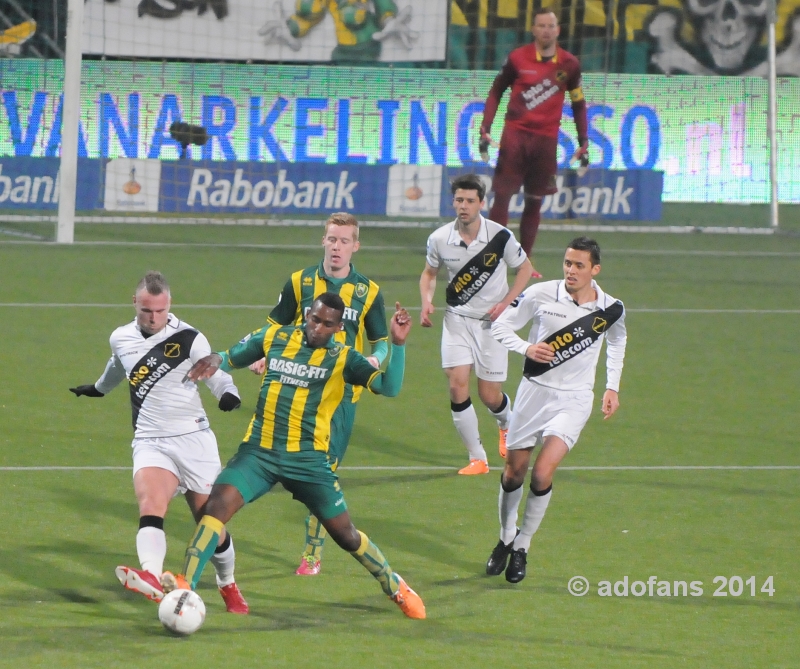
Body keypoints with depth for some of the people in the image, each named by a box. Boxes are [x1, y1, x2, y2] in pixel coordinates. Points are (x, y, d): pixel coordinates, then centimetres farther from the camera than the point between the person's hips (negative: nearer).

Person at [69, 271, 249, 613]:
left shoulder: (189, 339, -5)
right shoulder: (120, 339, 7)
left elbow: (215, 374, -3)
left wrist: (228, 393, -27)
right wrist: (98, 388, 50)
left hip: (194, 438, -1)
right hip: (150, 442, 1)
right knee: (150, 501, -29)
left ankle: (228, 585, 32)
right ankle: (151, 577, -52)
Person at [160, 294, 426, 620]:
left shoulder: (343, 358, 0)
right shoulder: (275, 337, 4)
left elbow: (389, 387, -11)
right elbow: (232, 358, 15)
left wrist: (397, 344, -23)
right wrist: (215, 360, -9)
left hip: (308, 459, -1)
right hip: (259, 451, 1)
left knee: (345, 534, 6)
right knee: (218, 503, -23)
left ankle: (395, 587, 31)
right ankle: (184, 586, -27)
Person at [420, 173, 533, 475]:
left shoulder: (500, 237, -15)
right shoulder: (439, 239, -8)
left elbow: (525, 268, 1)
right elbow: (429, 273, 11)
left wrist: (506, 303, -11)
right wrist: (426, 301, -8)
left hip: (492, 321, -1)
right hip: (457, 319, 2)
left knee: (490, 396, 1)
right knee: (457, 385, -13)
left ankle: (506, 424, 40)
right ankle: (477, 459, -2)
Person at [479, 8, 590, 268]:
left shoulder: (569, 64, 2)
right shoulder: (517, 58, -2)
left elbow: (578, 104, 10)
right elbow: (496, 91, 7)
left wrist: (584, 143, 6)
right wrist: (485, 129, -2)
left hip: (546, 139, 2)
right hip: (515, 133, -2)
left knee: (535, 202, 5)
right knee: (502, 196, -6)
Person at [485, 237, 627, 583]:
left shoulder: (611, 309, -5)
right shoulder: (540, 295, -11)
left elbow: (617, 341, 18)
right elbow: (501, 325, 0)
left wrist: (612, 387, 14)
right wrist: (526, 348, -18)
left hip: (573, 401, -1)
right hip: (534, 391, 1)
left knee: (542, 474, -17)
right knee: (513, 473, 8)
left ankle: (521, 548, 1)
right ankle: (506, 539, 33)